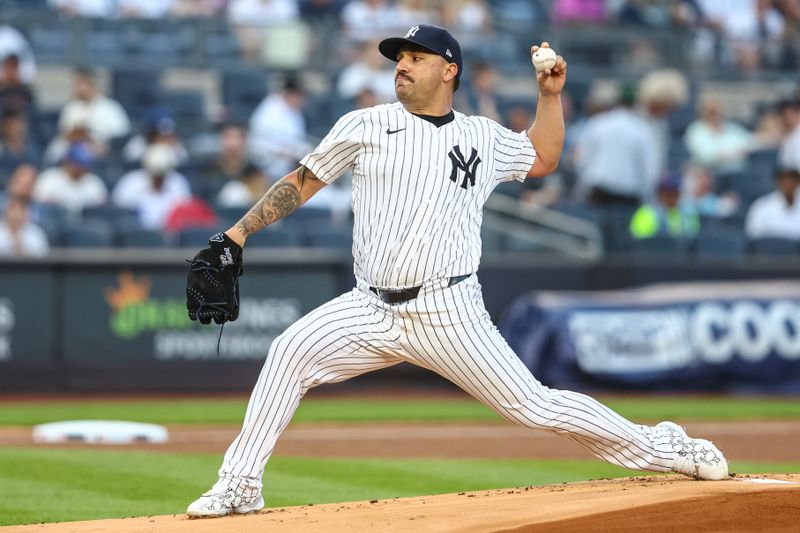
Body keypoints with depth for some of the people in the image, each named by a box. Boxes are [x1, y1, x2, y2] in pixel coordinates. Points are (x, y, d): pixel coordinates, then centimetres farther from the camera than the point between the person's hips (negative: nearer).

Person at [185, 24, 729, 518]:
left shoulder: (484, 137, 10)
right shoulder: (366, 126, 6)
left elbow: (543, 158, 29)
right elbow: (303, 182, 9)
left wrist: (551, 94, 16)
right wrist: (237, 234, 2)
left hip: (449, 313, -1)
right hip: (372, 309, 1)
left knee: (534, 405, -6)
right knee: (291, 353, -20)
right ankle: (240, 487, -12)